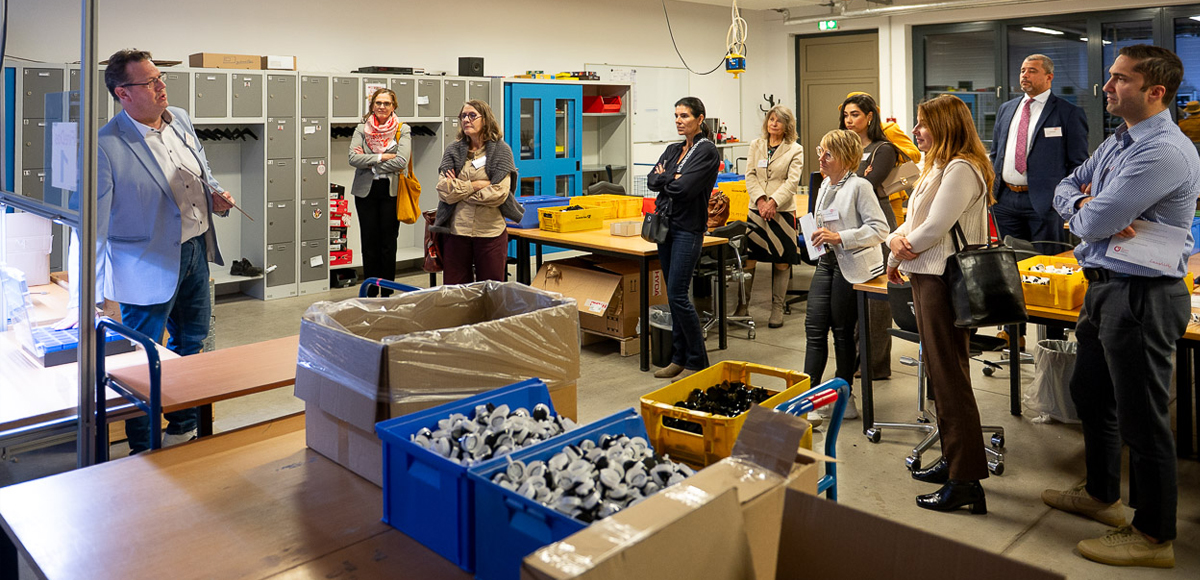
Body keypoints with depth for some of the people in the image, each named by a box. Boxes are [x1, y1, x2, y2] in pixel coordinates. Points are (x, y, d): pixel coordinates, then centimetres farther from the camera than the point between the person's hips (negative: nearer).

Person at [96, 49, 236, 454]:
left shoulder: (179, 120, 2)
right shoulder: (106, 146, -20)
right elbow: (91, 224, -19)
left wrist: (215, 194, -3)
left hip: (195, 250, 8)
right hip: (149, 266, -8)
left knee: (192, 339, 22)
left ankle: (183, 428, 44)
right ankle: (142, 452, 25)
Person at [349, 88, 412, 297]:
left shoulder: (402, 130, 1)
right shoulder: (362, 129, 6)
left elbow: (401, 162, -13)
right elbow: (353, 158, -8)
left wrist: (370, 163, -11)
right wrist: (382, 157, -14)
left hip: (391, 191, -1)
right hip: (365, 191, 2)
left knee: (388, 242, 3)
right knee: (369, 242, 6)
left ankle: (387, 293, 12)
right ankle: (370, 293, 14)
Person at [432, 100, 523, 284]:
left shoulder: (501, 151, 2)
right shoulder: (454, 151, 9)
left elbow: (499, 193, -12)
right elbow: (443, 190, -4)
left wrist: (458, 188, -5)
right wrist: (476, 185, -10)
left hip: (490, 232, -2)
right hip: (456, 231, 2)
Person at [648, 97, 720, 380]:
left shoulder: (707, 150, -9)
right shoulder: (673, 149, 14)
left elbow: (685, 188, -20)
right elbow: (652, 179, 3)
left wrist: (664, 179, -3)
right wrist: (673, 179, -13)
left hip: (688, 228, -8)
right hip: (665, 224, 8)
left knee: (677, 295, -10)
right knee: (673, 295, 10)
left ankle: (697, 361, 3)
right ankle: (680, 357, 19)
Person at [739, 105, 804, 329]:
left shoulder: (795, 150, 3)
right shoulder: (756, 145, 12)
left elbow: (792, 182, -6)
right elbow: (750, 176, 5)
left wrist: (773, 203, -18)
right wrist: (760, 200, -11)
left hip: (782, 211, -2)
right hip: (756, 209, 2)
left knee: (781, 262, 2)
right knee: (748, 258, -1)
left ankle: (777, 309, 13)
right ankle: (743, 306, 11)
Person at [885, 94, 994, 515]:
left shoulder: (962, 169, -15)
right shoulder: (938, 168, 18)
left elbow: (934, 229, -21)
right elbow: (915, 222, 19)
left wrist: (900, 252, -5)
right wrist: (896, 241, -2)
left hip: (945, 280, -10)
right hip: (927, 277, 10)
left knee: (950, 380, -6)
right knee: (940, 375, 17)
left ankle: (966, 481, 2)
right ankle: (952, 460, 30)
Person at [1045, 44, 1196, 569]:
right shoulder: (1115, 143, 11)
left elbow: (1092, 224, -24)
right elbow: (1064, 190, 14)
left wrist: (1084, 211, 0)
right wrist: (1089, 208, -8)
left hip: (1142, 296, -10)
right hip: (1104, 288, 10)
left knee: (1142, 418, 1)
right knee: (1090, 394, 22)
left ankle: (1153, 535, 16)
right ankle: (1102, 494, 41)